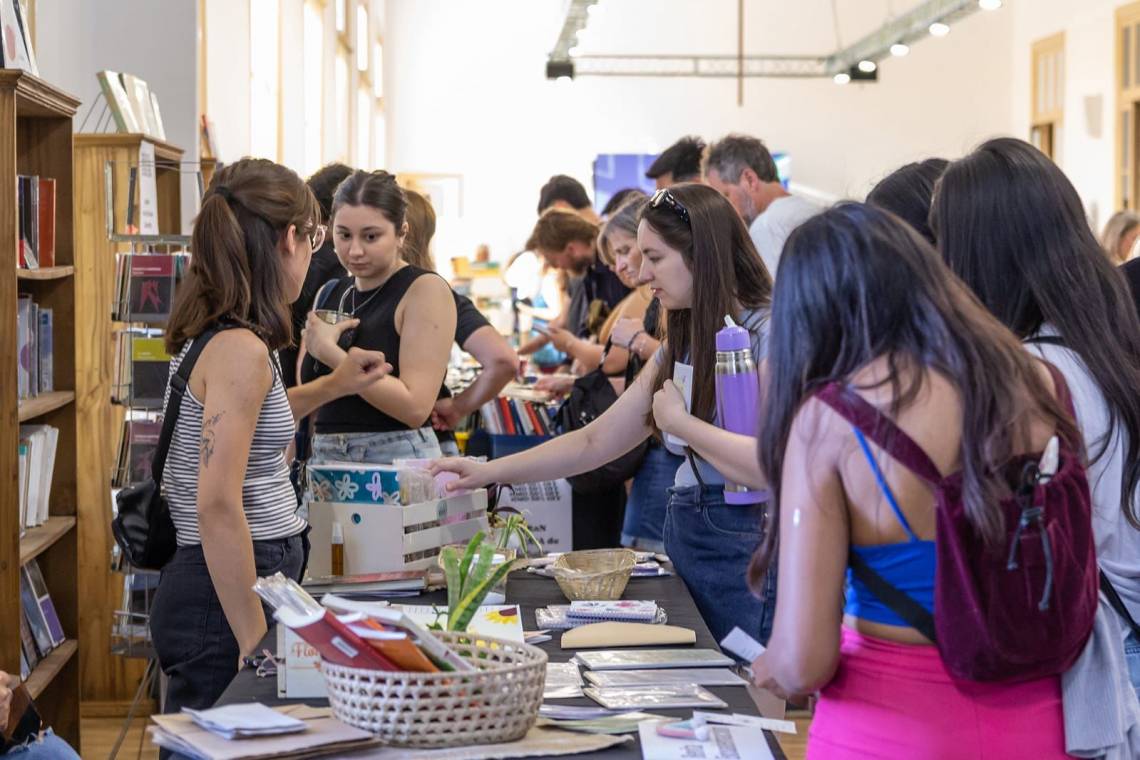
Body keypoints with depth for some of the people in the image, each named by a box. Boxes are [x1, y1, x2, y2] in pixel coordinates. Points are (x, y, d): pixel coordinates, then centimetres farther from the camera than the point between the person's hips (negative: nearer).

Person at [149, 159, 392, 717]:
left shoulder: (207, 332, 9)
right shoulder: (240, 349, -19)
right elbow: (217, 507, -26)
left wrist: (332, 386, 34)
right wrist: (255, 641, -24)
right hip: (227, 594, -10)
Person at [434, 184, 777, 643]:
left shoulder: (767, 335, -13)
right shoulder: (684, 343, 14)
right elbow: (596, 442, 17)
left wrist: (679, 423, -14)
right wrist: (488, 472, 10)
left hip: (745, 549, -8)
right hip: (685, 533, 8)